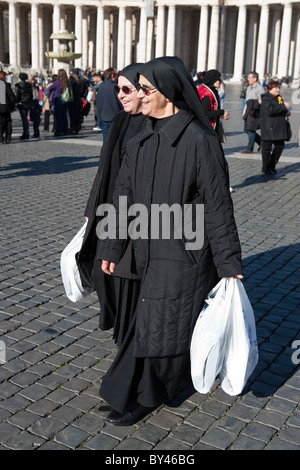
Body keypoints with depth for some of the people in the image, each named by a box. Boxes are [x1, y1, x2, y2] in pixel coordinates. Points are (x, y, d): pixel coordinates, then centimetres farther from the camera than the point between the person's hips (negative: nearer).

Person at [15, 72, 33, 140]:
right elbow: (31, 95, 10)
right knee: (25, 118, 14)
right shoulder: (29, 85, 7)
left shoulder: (18, 85, -9)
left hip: (21, 103, -6)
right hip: (28, 104, 6)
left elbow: (17, 95, -11)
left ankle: (26, 134, -5)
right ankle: (26, 133, 16)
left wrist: (15, 102, 2)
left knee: (24, 119, -5)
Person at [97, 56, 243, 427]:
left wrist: (229, 264, -11)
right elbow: (123, 197, 6)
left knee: (159, 325, 6)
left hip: (183, 253, -6)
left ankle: (144, 396, 25)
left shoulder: (200, 141, -17)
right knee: (177, 320, 22)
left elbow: (217, 206, -14)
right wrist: (111, 249, 7)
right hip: (152, 250, 6)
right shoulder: (140, 142, 2)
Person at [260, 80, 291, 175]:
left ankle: (272, 166, 23)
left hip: (279, 127, 8)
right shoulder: (266, 98, -9)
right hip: (268, 128, -8)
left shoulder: (279, 98, 17)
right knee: (267, 147, 0)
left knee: (280, 146, 8)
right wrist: (284, 106, -22)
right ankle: (266, 168, 13)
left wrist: (286, 112, 8)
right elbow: (270, 110, -25)